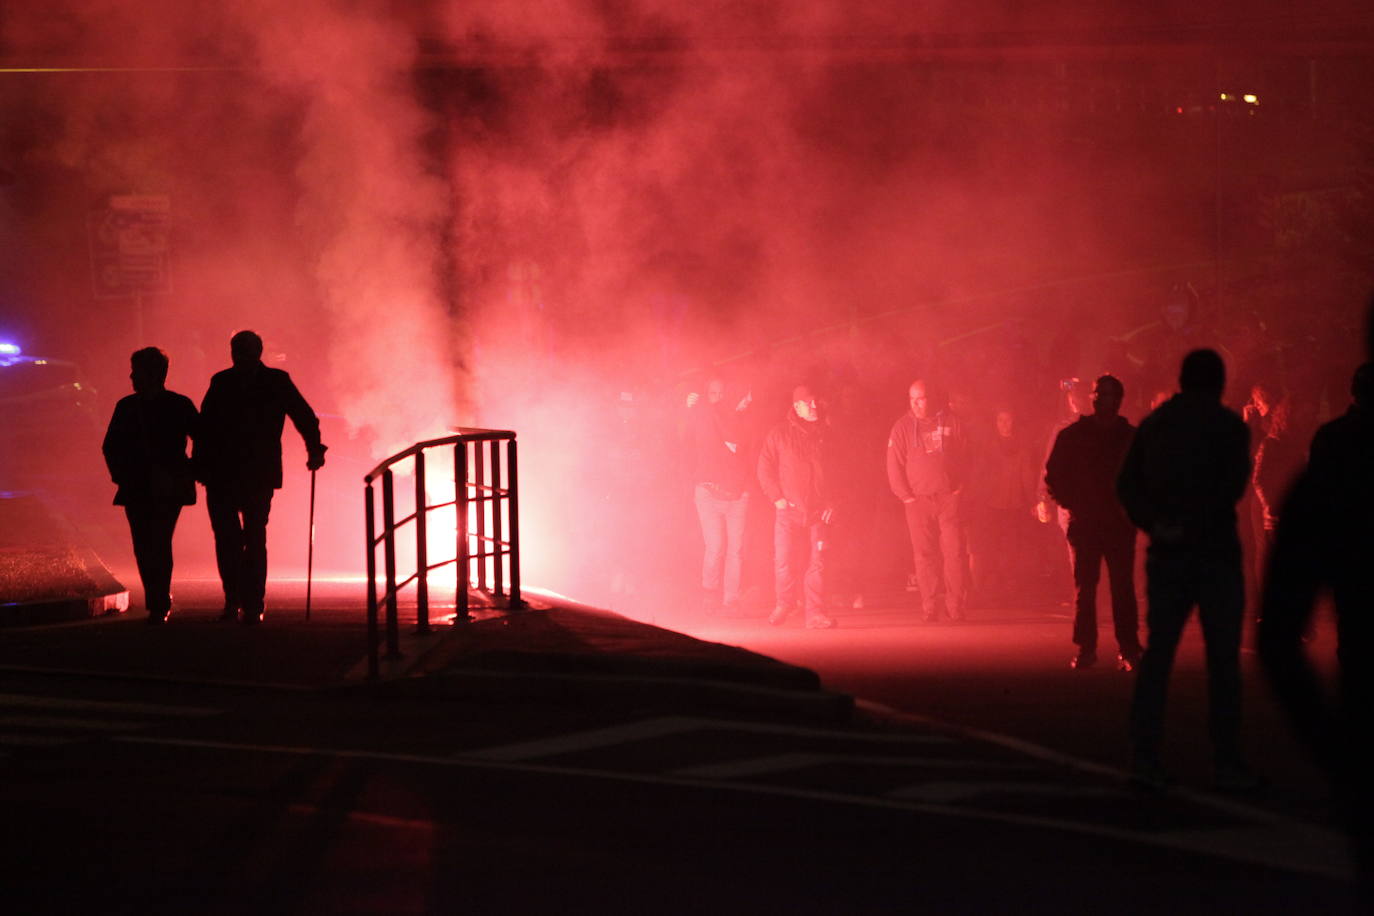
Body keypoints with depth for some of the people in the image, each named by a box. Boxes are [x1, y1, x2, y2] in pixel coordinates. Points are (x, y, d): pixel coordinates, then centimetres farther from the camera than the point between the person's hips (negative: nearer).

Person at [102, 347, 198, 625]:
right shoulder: (127, 406, 9)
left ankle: (159, 606, -10)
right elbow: (111, 446, 16)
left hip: (167, 490, -4)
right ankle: (160, 602, 14)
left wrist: (192, 472, 1)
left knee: (159, 544, -14)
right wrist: (121, 475, 5)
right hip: (136, 488, 4)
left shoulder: (179, 406, -1)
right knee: (143, 547, 2)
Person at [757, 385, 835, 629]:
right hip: (789, 509, -2)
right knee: (784, 561, -3)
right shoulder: (779, 434, 3)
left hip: (818, 511, 2)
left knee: (817, 563, -3)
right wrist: (777, 497, -4)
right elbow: (765, 469, 4)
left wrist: (831, 501, 5)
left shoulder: (824, 434, 10)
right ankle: (783, 605, 18)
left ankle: (815, 613, 0)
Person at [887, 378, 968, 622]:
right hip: (918, 500, 0)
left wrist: (959, 487, 3)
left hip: (949, 496, 0)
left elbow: (964, 456, 12)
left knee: (955, 552, -6)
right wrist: (906, 497, -3)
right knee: (924, 555, -3)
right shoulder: (902, 427, 4)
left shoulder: (949, 421, 6)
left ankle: (956, 607, -1)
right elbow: (894, 467, 5)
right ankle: (930, 609, 0)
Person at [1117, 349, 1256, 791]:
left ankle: (1144, 758, -1)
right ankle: (1226, 764, 1)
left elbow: (1127, 484, 3)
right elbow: (1232, 485, -16)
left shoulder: (1153, 425, 10)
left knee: (1156, 655, 6)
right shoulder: (1228, 426, -4)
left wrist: (1153, 524, -7)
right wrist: (1193, 526, -13)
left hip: (1166, 555, 4)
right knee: (1223, 659, 1)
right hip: (1214, 552, -4)